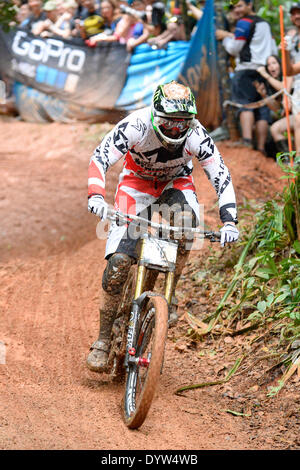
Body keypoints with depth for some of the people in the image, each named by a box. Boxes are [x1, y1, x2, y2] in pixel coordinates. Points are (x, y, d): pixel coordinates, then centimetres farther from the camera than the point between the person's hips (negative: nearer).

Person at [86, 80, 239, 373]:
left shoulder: (195, 135, -27)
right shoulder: (136, 126, -32)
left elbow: (220, 175, -21)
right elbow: (100, 158, -34)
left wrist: (229, 220, -32)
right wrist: (96, 195, -51)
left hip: (175, 183, 1)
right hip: (137, 182, -1)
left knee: (186, 215, -36)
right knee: (119, 261, -16)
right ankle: (103, 340, -4)